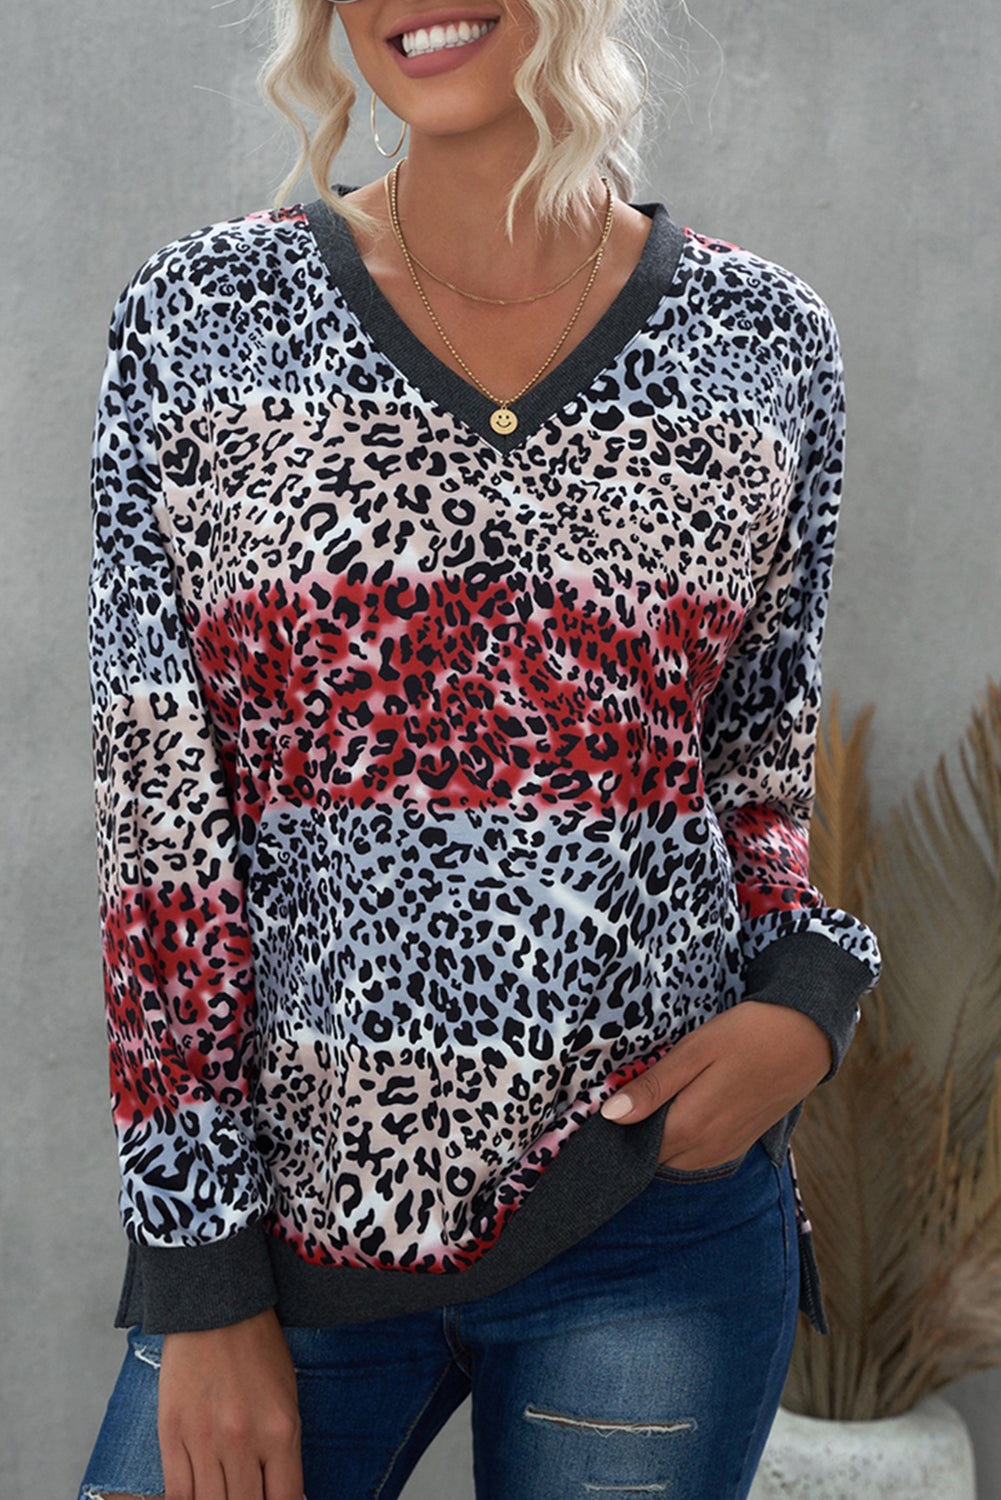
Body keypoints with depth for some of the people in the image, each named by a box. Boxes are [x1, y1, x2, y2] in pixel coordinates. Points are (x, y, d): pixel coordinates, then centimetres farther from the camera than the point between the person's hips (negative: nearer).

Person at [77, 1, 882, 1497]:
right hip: (292, 1209, 0)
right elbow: (162, 820, -4)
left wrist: (808, 993, -8)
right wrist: (202, 1280, -4)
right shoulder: (198, 317, -3)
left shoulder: (765, 339, 1)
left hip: (654, 1195, 1)